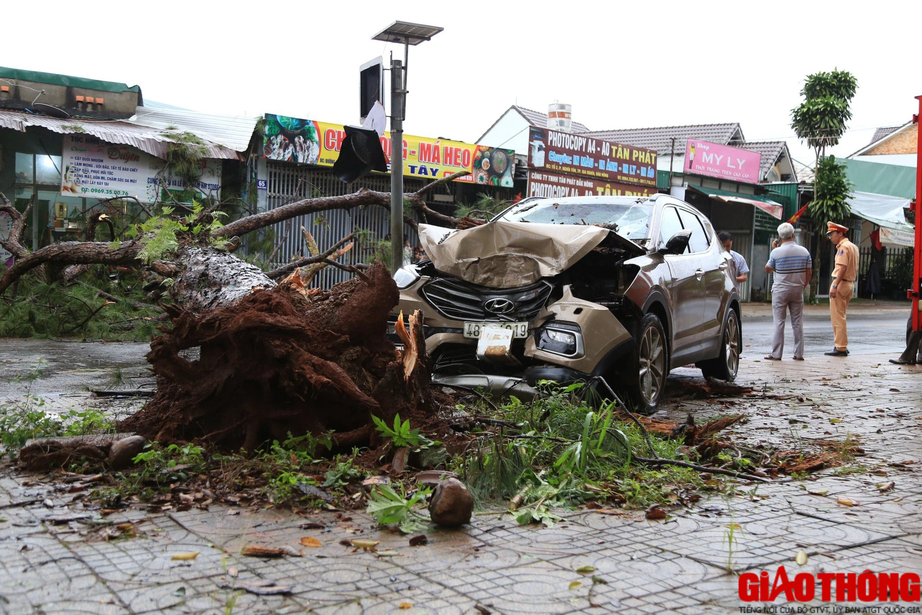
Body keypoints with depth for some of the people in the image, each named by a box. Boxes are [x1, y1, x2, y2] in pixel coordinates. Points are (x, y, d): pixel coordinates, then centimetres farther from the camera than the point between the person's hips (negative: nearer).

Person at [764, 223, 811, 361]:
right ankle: (799, 353, 10)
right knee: (797, 322, 8)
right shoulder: (804, 251, 0)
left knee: (779, 322, 0)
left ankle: (776, 354, 0)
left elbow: (768, 269, 5)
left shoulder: (776, 252, -10)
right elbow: (809, 272, 5)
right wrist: (802, 286, 16)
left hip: (780, 290, -3)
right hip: (797, 290, 3)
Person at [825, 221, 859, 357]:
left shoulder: (843, 246, -12)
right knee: (840, 316, 16)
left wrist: (835, 286, -26)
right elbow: (855, 269, 20)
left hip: (841, 283, -10)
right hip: (850, 283, 10)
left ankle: (840, 348, -8)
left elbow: (842, 267, -22)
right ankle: (842, 346, 19)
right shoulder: (853, 246, 19)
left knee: (837, 317, -8)